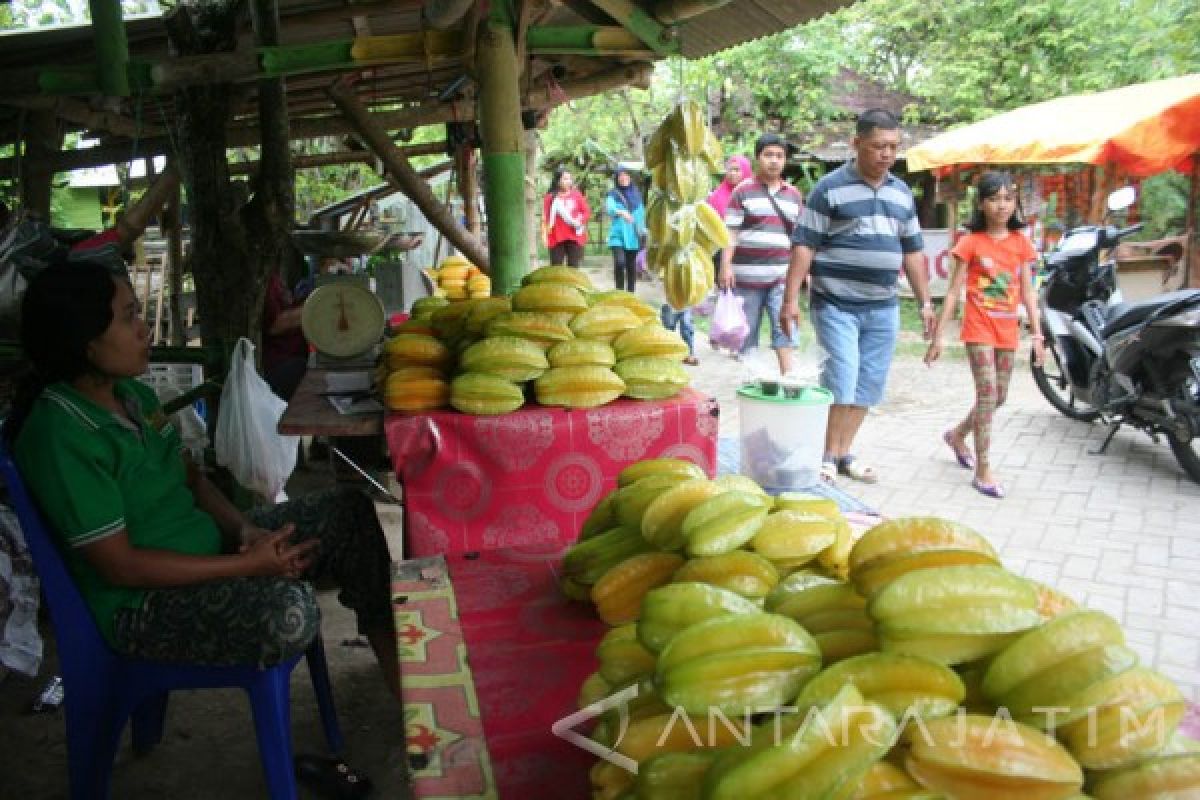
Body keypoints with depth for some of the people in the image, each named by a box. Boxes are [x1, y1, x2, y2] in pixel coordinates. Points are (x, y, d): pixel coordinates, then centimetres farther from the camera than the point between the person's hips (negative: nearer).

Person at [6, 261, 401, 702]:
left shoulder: (133, 394, 3)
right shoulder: (60, 436, -23)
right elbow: (120, 566, -22)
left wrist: (245, 528, -8)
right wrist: (247, 565, -21)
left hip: (206, 542, 9)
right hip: (142, 604, -9)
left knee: (350, 510, -2)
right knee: (288, 611, -35)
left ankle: (396, 668, 1)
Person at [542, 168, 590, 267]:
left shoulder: (576, 195, 6)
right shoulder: (550, 197, 1)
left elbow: (587, 212, 8)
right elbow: (545, 217, -2)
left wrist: (580, 221, -10)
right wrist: (544, 234, -10)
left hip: (575, 237, 2)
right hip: (557, 238, -2)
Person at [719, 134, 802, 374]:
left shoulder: (794, 195, 13)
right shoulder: (743, 191, 1)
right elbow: (731, 232, -4)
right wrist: (726, 265, -14)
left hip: (781, 275, 2)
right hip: (747, 275, -2)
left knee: (785, 328, -8)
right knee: (746, 333, 6)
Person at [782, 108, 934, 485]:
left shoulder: (902, 193, 13)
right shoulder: (830, 188, -5)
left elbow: (912, 252, 18)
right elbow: (804, 245, -8)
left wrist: (925, 302, 14)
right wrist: (791, 299, -14)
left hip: (883, 308, 6)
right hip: (836, 305, -6)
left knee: (868, 384, 8)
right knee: (841, 379, -9)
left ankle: (844, 452, 20)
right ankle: (828, 456, 5)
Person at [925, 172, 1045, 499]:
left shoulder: (1021, 243, 5)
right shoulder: (971, 242, -4)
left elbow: (1028, 292, 6)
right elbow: (954, 291, -4)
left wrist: (1037, 334, 1)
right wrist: (938, 336, -7)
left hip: (1008, 330, 5)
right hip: (979, 327, -4)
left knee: (998, 397, 12)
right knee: (987, 394, -10)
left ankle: (957, 435, 38)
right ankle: (983, 470, -2)